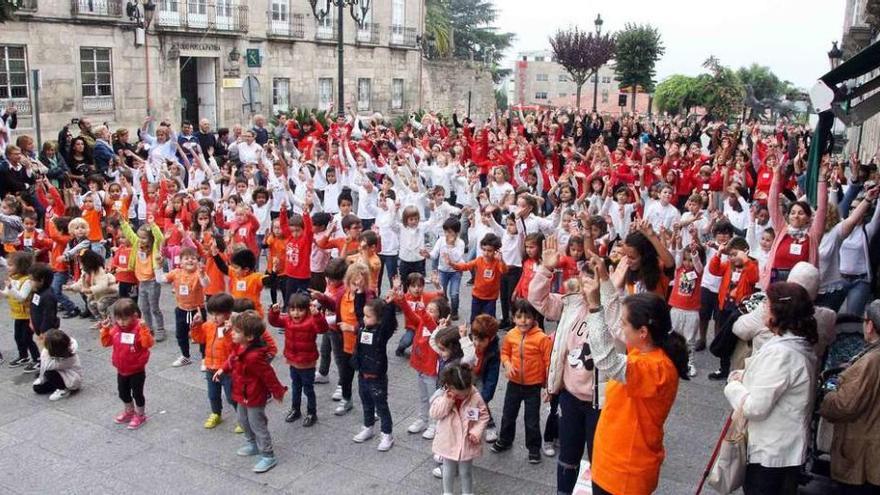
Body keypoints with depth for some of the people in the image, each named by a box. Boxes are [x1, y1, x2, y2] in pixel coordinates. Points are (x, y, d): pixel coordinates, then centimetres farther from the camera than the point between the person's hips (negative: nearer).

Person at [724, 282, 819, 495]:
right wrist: (744, 377, 0)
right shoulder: (800, 346, 6)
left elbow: (755, 407, -26)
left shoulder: (780, 352, -27)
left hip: (770, 453, -9)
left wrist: (734, 386, -9)